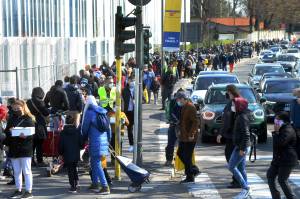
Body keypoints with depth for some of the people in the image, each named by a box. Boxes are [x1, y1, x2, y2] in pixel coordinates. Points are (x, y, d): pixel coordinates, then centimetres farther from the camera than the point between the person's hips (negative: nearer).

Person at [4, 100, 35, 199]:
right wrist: (9, 131, -11)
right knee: (16, 171, 12)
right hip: (13, 149, 5)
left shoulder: (29, 119, -4)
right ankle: (18, 190, 21)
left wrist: (25, 136, -27)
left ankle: (29, 191, 3)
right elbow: (6, 132, 11)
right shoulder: (11, 119, 12)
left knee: (26, 171, -2)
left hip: (25, 149, -5)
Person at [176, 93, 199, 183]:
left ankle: (190, 177, 6)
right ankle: (193, 170, 25)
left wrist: (191, 134, -25)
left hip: (190, 138, -10)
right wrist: (181, 131, 20)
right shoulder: (184, 107, 13)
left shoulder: (191, 108, -17)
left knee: (187, 157, -4)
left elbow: (195, 122, -23)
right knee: (180, 154, 15)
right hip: (183, 137, 10)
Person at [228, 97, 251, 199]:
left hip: (242, 147, -10)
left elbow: (246, 134, -25)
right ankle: (245, 190, 18)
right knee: (241, 168, 13)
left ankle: (245, 188, -4)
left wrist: (242, 148, -24)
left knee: (231, 166, -8)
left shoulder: (242, 117, -20)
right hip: (240, 146, 10)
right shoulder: (239, 115, 7)